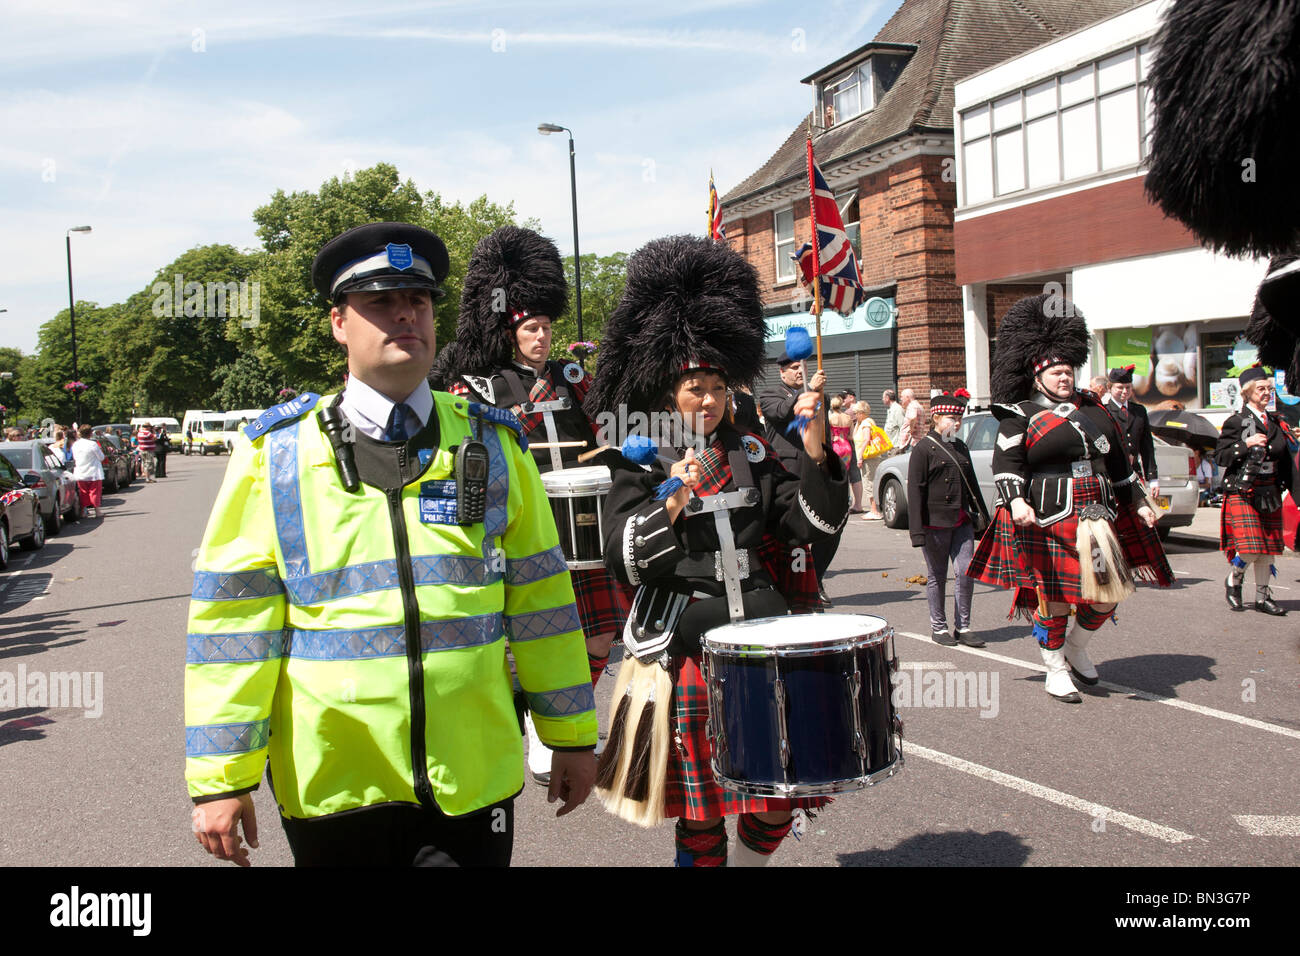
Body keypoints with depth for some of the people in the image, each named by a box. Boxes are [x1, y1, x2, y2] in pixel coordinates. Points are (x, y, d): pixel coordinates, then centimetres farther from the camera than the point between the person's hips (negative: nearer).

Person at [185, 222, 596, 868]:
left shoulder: (492, 444, 4)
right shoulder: (276, 453, -2)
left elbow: (539, 595, 7)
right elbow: (232, 615, -2)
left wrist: (571, 735, 9)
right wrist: (219, 778, -3)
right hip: (330, 790, -1)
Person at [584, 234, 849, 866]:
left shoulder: (753, 453, 7)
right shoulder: (641, 465, -2)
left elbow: (815, 523, 2)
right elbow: (625, 563, -10)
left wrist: (816, 452, -13)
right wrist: (672, 500, -24)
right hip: (686, 653, -3)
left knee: (779, 803, 10)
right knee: (701, 815, 8)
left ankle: (747, 860, 36)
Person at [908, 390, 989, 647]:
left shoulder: (960, 447, 14)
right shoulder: (924, 448, -6)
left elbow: (972, 485, 21)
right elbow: (915, 490, -10)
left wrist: (983, 517, 18)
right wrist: (917, 530, -15)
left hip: (961, 522, 5)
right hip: (935, 523, -5)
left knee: (966, 571, 0)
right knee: (937, 576, 4)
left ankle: (963, 627, 11)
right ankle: (938, 627, 17)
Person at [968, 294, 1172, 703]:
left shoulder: (1092, 409, 17)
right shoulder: (1020, 417, -2)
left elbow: (1117, 460, 22)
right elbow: (1006, 461, -12)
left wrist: (1138, 502, 21)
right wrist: (1015, 499, -28)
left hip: (1096, 517, 6)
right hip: (1047, 520, -6)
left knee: (1109, 592, 6)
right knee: (1053, 596, 0)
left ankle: (1077, 649, 31)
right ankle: (1056, 671, 16)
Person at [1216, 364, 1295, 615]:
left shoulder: (1276, 423, 14)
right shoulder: (1235, 422, -2)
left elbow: (1286, 460, 16)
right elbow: (1221, 456, -8)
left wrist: (1294, 489, 9)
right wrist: (1246, 444, -19)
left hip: (1270, 493, 5)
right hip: (1242, 492, -5)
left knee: (1268, 548, 6)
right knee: (1250, 548, -13)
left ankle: (1263, 598, 17)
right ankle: (1233, 582, 15)